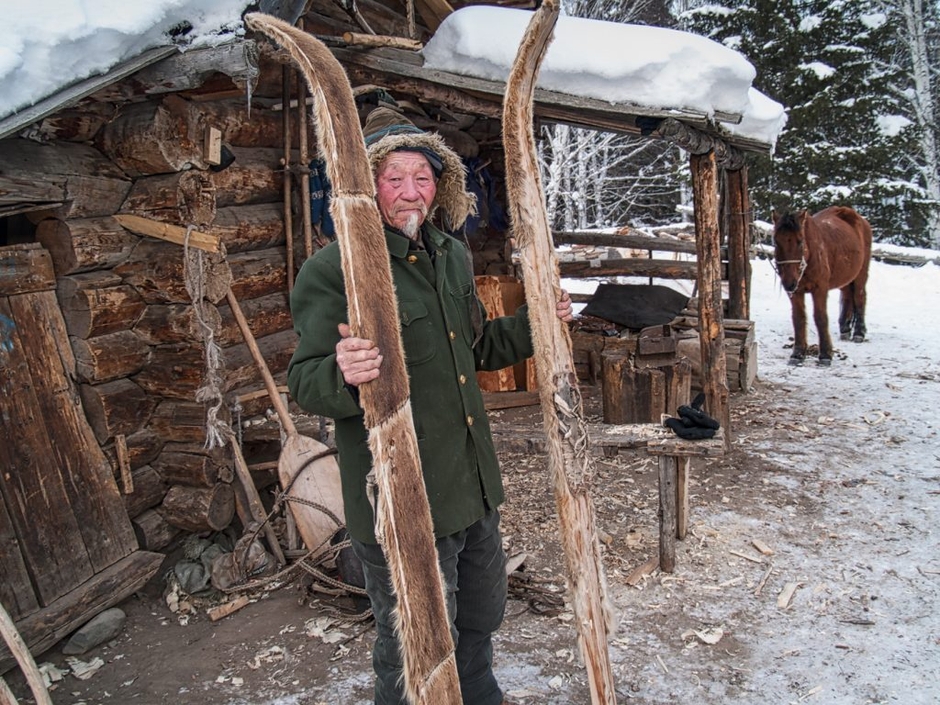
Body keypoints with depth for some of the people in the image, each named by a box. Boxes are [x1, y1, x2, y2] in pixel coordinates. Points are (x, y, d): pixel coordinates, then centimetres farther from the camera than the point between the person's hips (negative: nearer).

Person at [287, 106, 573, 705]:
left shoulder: (453, 255, 9)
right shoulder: (333, 269, -15)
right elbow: (305, 383, -19)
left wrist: (534, 324, 10)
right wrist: (343, 374, -40)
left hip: (472, 482, 8)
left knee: (482, 616, 27)